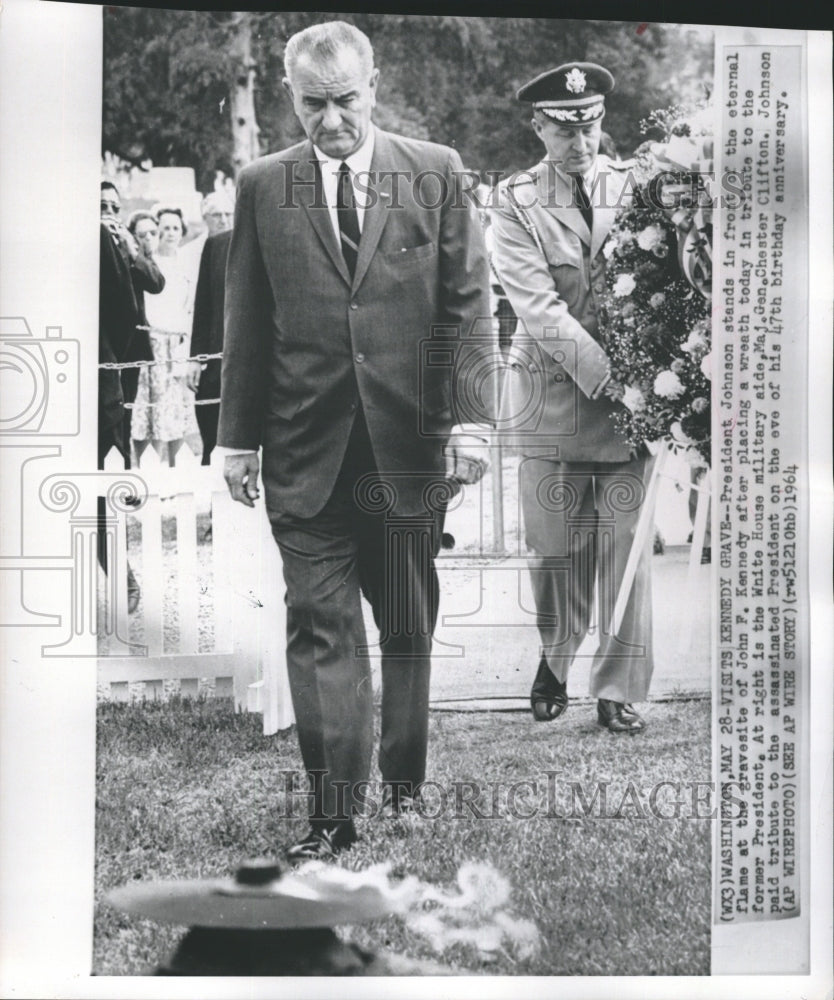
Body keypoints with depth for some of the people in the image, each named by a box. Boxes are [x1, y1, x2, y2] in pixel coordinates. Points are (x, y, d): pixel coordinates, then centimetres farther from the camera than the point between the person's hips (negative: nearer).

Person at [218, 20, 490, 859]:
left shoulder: (436, 174, 3)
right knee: (320, 629, -1)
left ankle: (404, 783, 30)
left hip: (410, 440, 0)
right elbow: (247, 325, 6)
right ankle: (332, 811, 7)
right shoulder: (262, 186, 6)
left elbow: (467, 307, 2)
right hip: (305, 449, 0)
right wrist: (238, 437, 4)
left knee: (409, 626, 12)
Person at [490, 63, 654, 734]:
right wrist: (608, 379, -19)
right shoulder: (517, 205, -2)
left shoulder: (636, 188, 5)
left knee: (626, 543, 2)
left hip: (630, 393, 1)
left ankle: (619, 690, 13)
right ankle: (553, 664, 30)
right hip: (553, 394, -1)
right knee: (556, 546, 6)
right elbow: (540, 309, -11)